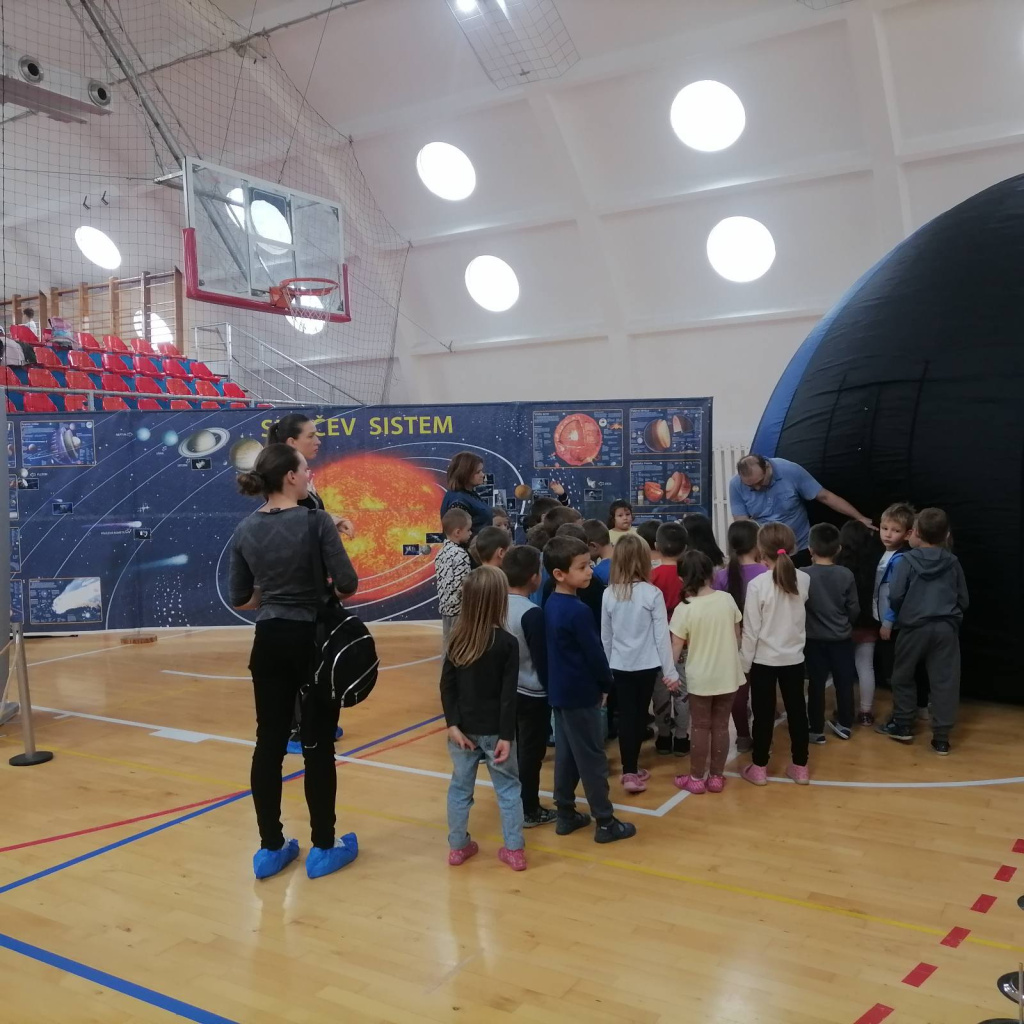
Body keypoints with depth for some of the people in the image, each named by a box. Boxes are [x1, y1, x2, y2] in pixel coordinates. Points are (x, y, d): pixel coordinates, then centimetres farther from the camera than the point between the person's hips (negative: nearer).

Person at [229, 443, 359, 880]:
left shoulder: (245, 530, 1)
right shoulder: (316, 521, -14)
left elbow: (240, 598, 6)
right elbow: (347, 584, -16)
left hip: (270, 643, 5)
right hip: (314, 640, -5)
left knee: (269, 743, 11)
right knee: (318, 745, 5)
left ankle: (270, 849, 20)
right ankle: (323, 849, 15)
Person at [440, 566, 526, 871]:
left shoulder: (458, 639, -3)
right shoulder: (507, 643, -14)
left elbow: (447, 686, -5)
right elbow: (508, 695, -14)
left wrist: (453, 725, -5)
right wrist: (506, 735, -11)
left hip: (464, 727, 3)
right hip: (493, 729, -3)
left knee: (460, 787, 15)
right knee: (508, 788, 11)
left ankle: (457, 846, 25)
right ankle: (514, 850, 16)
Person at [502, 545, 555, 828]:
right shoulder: (532, 614, -24)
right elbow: (542, 660, -19)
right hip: (533, 694, -7)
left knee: (512, 749, 19)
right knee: (530, 753, 6)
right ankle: (530, 811, 17)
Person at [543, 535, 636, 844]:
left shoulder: (550, 605, 5)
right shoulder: (578, 611, -23)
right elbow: (595, 654, -19)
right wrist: (606, 685, -1)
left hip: (559, 691, 9)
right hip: (581, 695, -9)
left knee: (566, 755, 16)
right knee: (592, 759, 2)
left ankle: (565, 814, 25)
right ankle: (606, 822, 11)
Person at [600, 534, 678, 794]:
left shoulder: (609, 594, -4)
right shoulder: (652, 593, -12)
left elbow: (605, 636, 5)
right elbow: (662, 634, -10)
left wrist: (606, 666, 17)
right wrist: (670, 670, -3)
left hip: (620, 665, 2)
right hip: (646, 664, -2)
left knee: (626, 716, 7)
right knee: (639, 715, 9)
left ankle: (629, 770, 5)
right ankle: (631, 770, 17)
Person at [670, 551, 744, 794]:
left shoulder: (684, 608, -16)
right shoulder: (727, 599, -6)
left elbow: (675, 648, -14)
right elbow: (737, 637, 4)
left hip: (700, 678, -3)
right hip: (728, 675, 3)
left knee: (700, 727, 11)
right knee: (721, 726, 13)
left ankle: (696, 778, 21)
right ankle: (716, 777, 23)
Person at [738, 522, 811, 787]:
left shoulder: (757, 584, -17)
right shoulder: (804, 580, -5)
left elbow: (751, 630, -13)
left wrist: (744, 663, -4)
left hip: (764, 659, -3)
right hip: (794, 657, 3)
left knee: (764, 714, 7)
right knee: (796, 711, 12)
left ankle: (759, 768, 17)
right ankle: (800, 767, 21)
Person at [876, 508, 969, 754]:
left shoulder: (908, 560, -7)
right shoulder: (953, 562, 4)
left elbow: (896, 595, -9)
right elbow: (964, 599, 9)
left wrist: (892, 619, 11)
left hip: (915, 627, -2)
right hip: (947, 627, 2)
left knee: (903, 676, 16)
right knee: (944, 681, 4)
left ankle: (902, 725, 25)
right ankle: (941, 737, 5)